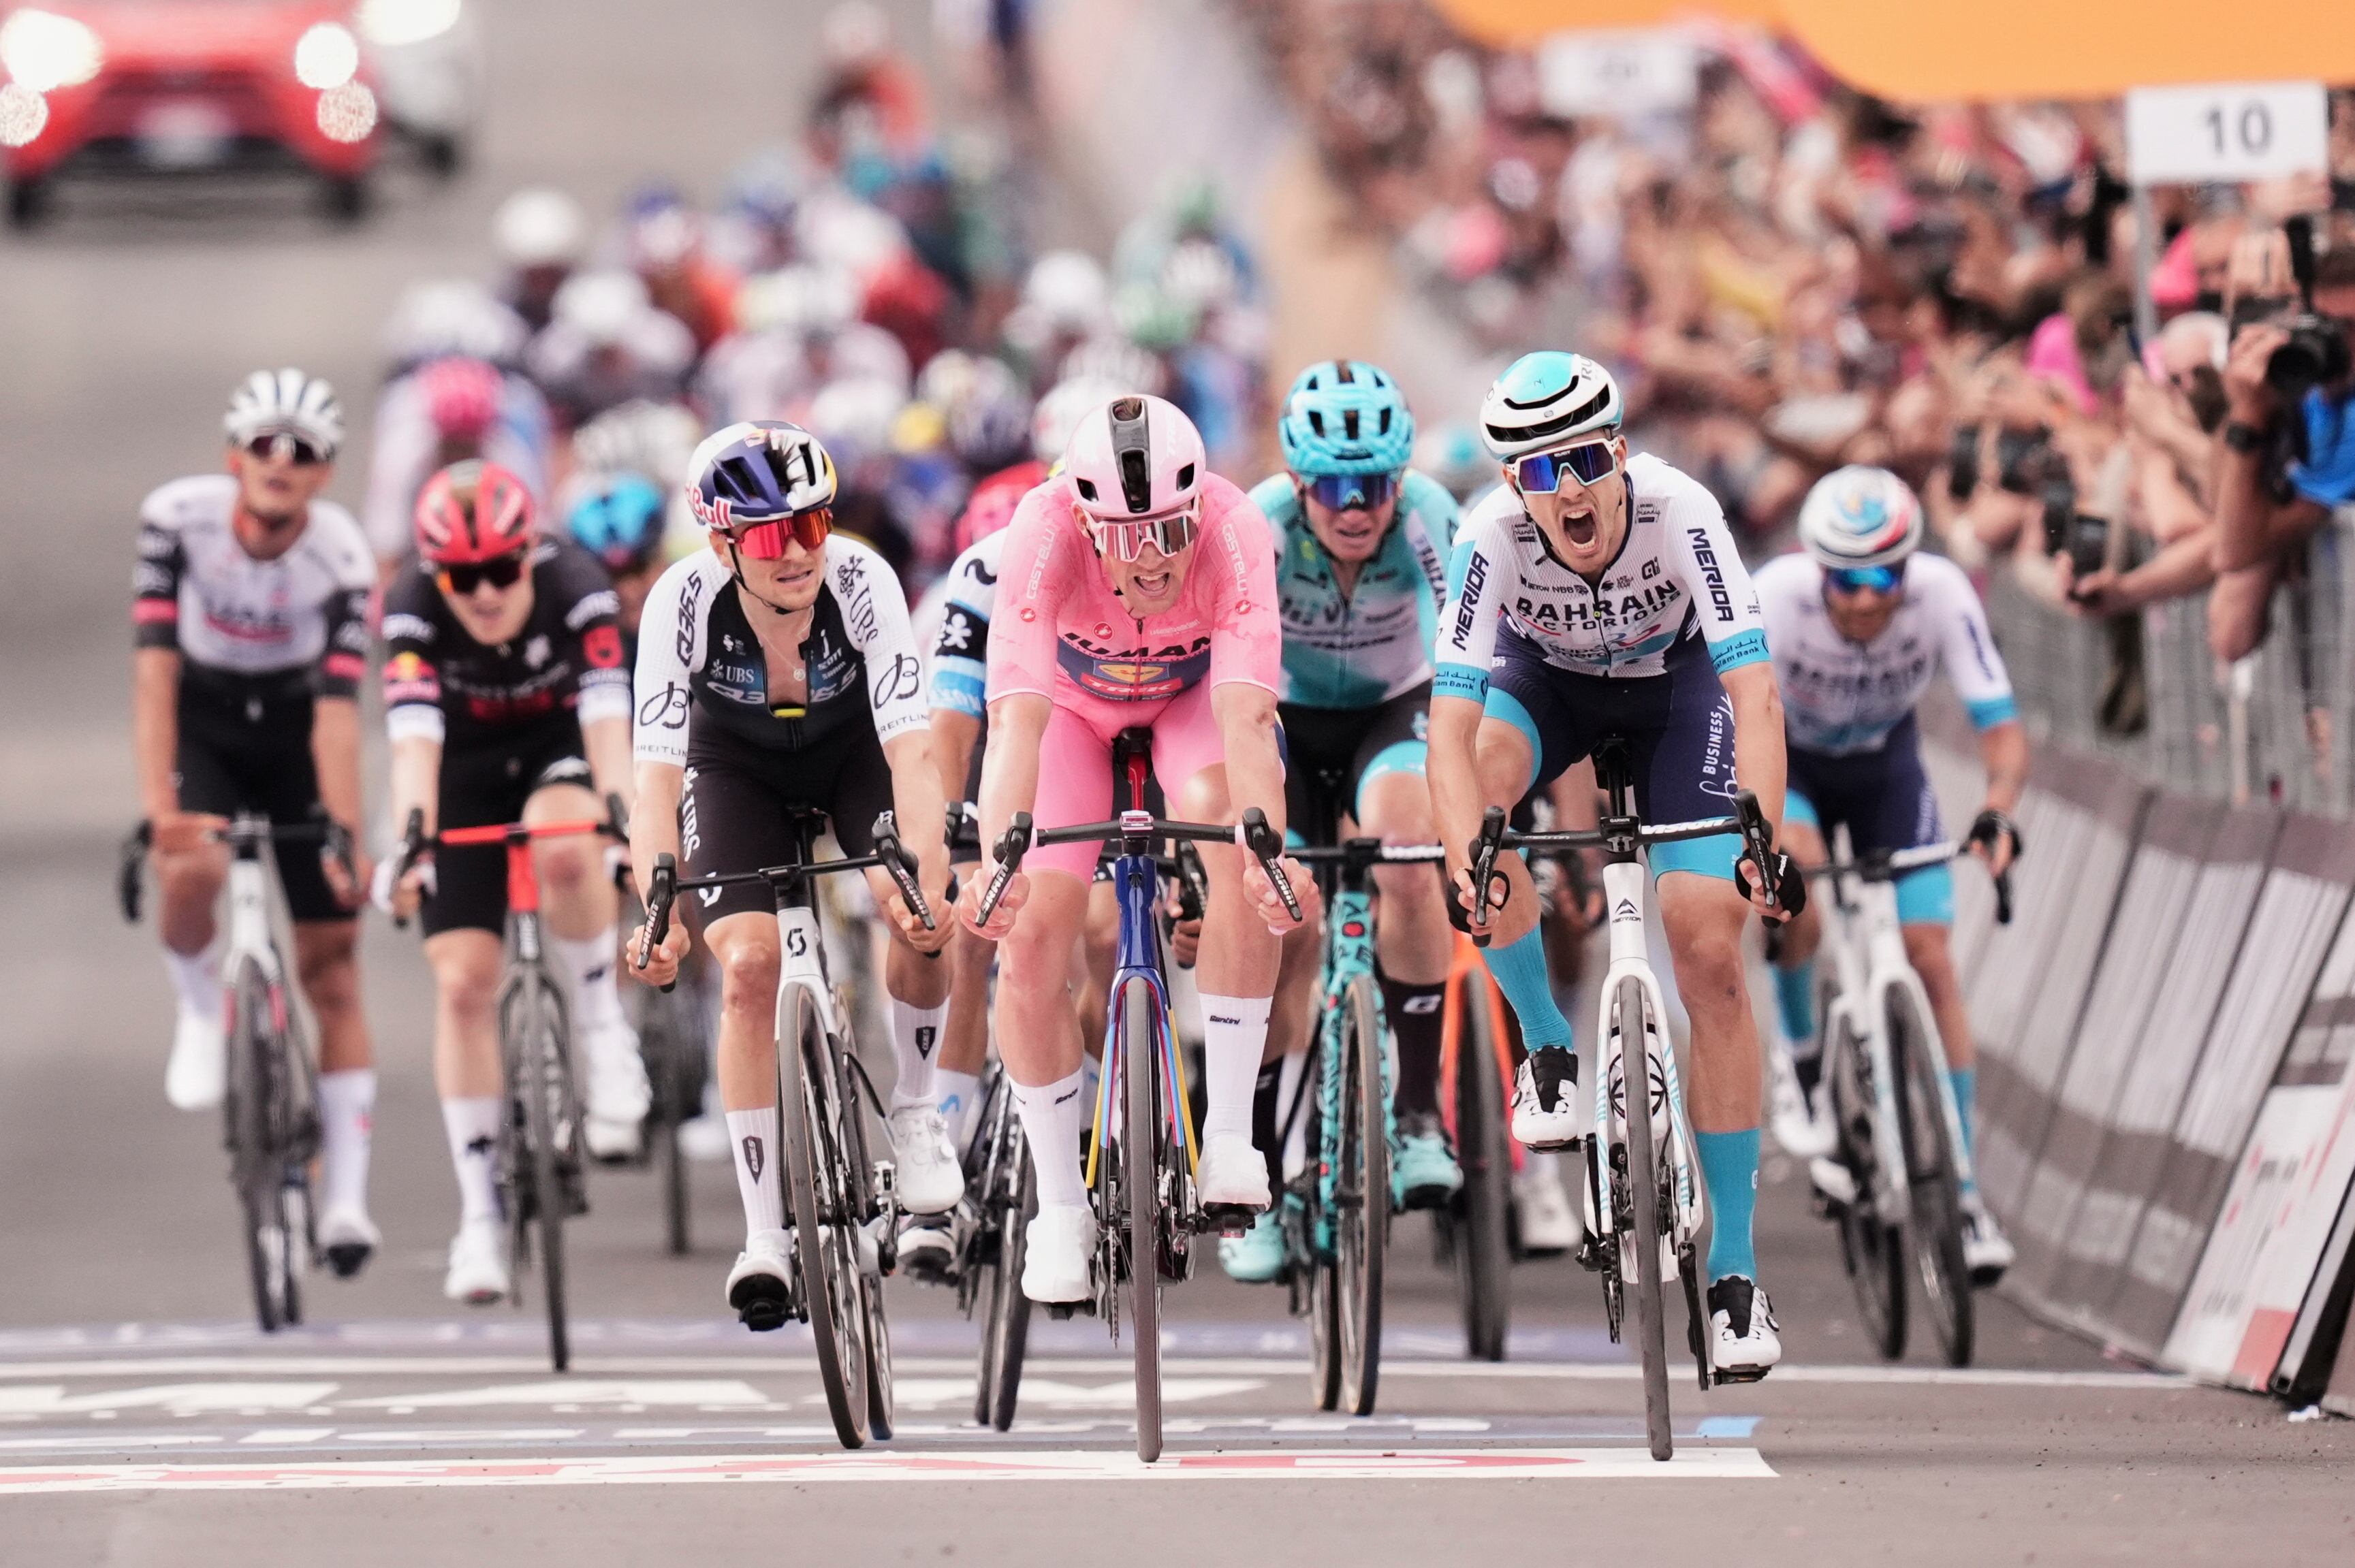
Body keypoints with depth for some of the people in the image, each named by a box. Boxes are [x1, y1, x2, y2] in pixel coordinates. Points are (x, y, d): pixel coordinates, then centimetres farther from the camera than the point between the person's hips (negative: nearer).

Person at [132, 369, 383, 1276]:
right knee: (192, 872, -33)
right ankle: (200, 1010, -1)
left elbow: (338, 711, -26)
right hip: (201, 725, 0)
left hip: (294, 732, 0)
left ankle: (347, 1194, 1)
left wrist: (348, 841, -33)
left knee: (332, 968, -3)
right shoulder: (178, 519, -24)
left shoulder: (340, 556, -24)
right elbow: (154, 668, -27)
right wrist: (159, 809, -35)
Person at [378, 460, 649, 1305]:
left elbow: (606, 710, -38)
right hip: (464, 770, 1)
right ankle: (479, 1214, -1)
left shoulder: (573, 587, -29)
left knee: (564, 850, -37)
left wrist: (624, 810, -54)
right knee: (462, 981, -9)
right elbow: (414, 734, -39)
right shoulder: (415, 609, -28)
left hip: (557, 748, -1)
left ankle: (602, 1028, -12)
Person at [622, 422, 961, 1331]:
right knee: (748, 968, -19)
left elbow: (911, 751, -37)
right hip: (738, 765, 0)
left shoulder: (862, 581, -33)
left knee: (921, 918, -24)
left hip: (852, 748, 0)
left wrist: (930, 881, -51)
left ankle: (915, 1114, 4)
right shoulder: (685, 601, -32)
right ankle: (763, 1235, -11)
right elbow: (657, 772, -34)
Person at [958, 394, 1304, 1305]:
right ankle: (1059, 1208, 4)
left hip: (1193, 693, 0)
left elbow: (1247, 719, -45)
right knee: (1029, 932, -15)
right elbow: (1017, 721, -46)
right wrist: (995, 860, -60)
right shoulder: (1045, 536, -38)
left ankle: (1228, 1136, -23)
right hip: (1074, 699, 0)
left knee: (1234, 828, -32)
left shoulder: (1234, 535, -37)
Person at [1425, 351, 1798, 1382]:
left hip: (1673, 678, -1)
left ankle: (1734, 1272, -6)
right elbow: (1452, 727, -38)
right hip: (1547, 675, 1)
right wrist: (1465, 865, -53)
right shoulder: (1492, 538, -33)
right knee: (1475, 787, -34)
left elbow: (1753, 690, -41)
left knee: (1709, 955, -13)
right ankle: (1548, 1054, -10)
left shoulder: (1679, 514, -36)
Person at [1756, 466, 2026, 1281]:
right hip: (1787, 763, -1)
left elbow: (2002, 730, -30)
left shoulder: (1942, 595, -31)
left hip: (1887, 768, 1)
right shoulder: (1776, 597, -34)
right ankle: (1802, 1061, -5)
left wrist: (1996, 812, -50)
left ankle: (1962, 1190, -2)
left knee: (1930, 961, -10)